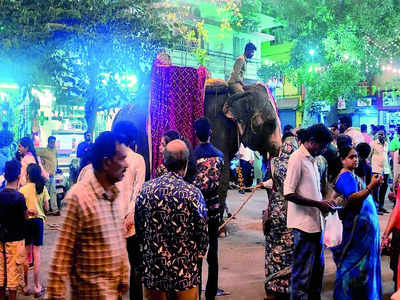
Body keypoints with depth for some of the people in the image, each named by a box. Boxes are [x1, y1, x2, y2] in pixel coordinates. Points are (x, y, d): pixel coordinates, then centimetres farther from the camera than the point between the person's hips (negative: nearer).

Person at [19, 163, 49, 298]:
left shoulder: (22, 189, -7)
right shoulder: (43, 188, -3)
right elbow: (46, 208, 1)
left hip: (25, 220, 0)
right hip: (38, 220, 1)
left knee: (26, 253, 10)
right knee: (36, 253, 6)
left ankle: (26, 285, 17)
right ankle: (37, 286, 8)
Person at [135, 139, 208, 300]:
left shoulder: (146, 189, -6)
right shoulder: (193, 193, -15)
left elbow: (138, 228, 3)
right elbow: (202, 234, -8)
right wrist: (199, 253, 12)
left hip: (152, 270, 3)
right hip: (184, 274, -2)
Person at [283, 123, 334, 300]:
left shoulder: (312, 159, 15)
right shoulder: (297, 158, -13)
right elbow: (289, 194, -19)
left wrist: (323, 203, 5)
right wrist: (318, 204, -17)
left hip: (316, 223, 9)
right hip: (303, 224, -9)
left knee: (317, 268, 18)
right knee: (302, 272, 0)